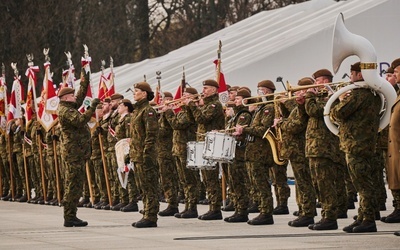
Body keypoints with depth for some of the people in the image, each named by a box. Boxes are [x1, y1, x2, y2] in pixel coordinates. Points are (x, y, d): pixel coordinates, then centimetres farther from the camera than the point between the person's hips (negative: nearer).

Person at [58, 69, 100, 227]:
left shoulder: (70, 107, 15)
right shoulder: (65, 111, -13)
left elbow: (81, 95, 29)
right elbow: (80, 121, -26)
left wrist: (84, 79, 27)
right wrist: (92, 108, -25)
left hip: (78, 153, 10)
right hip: (73, 153, -10)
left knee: (75, 185, 11)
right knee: (73, 184, -9)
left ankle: (71, 216, 13)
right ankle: (69, 218, -8)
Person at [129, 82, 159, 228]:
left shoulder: (148, 111, -11)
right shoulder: (136, 110, 18)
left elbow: (152, 134, -17)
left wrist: (146, 154, -22)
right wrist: (131, 152, 20)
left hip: (145, 155, -10)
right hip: (136, 155, 10)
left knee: (149, 187, -7)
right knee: (143, 187, 13)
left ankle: (150, 217, -6)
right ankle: (147, 215, 18)